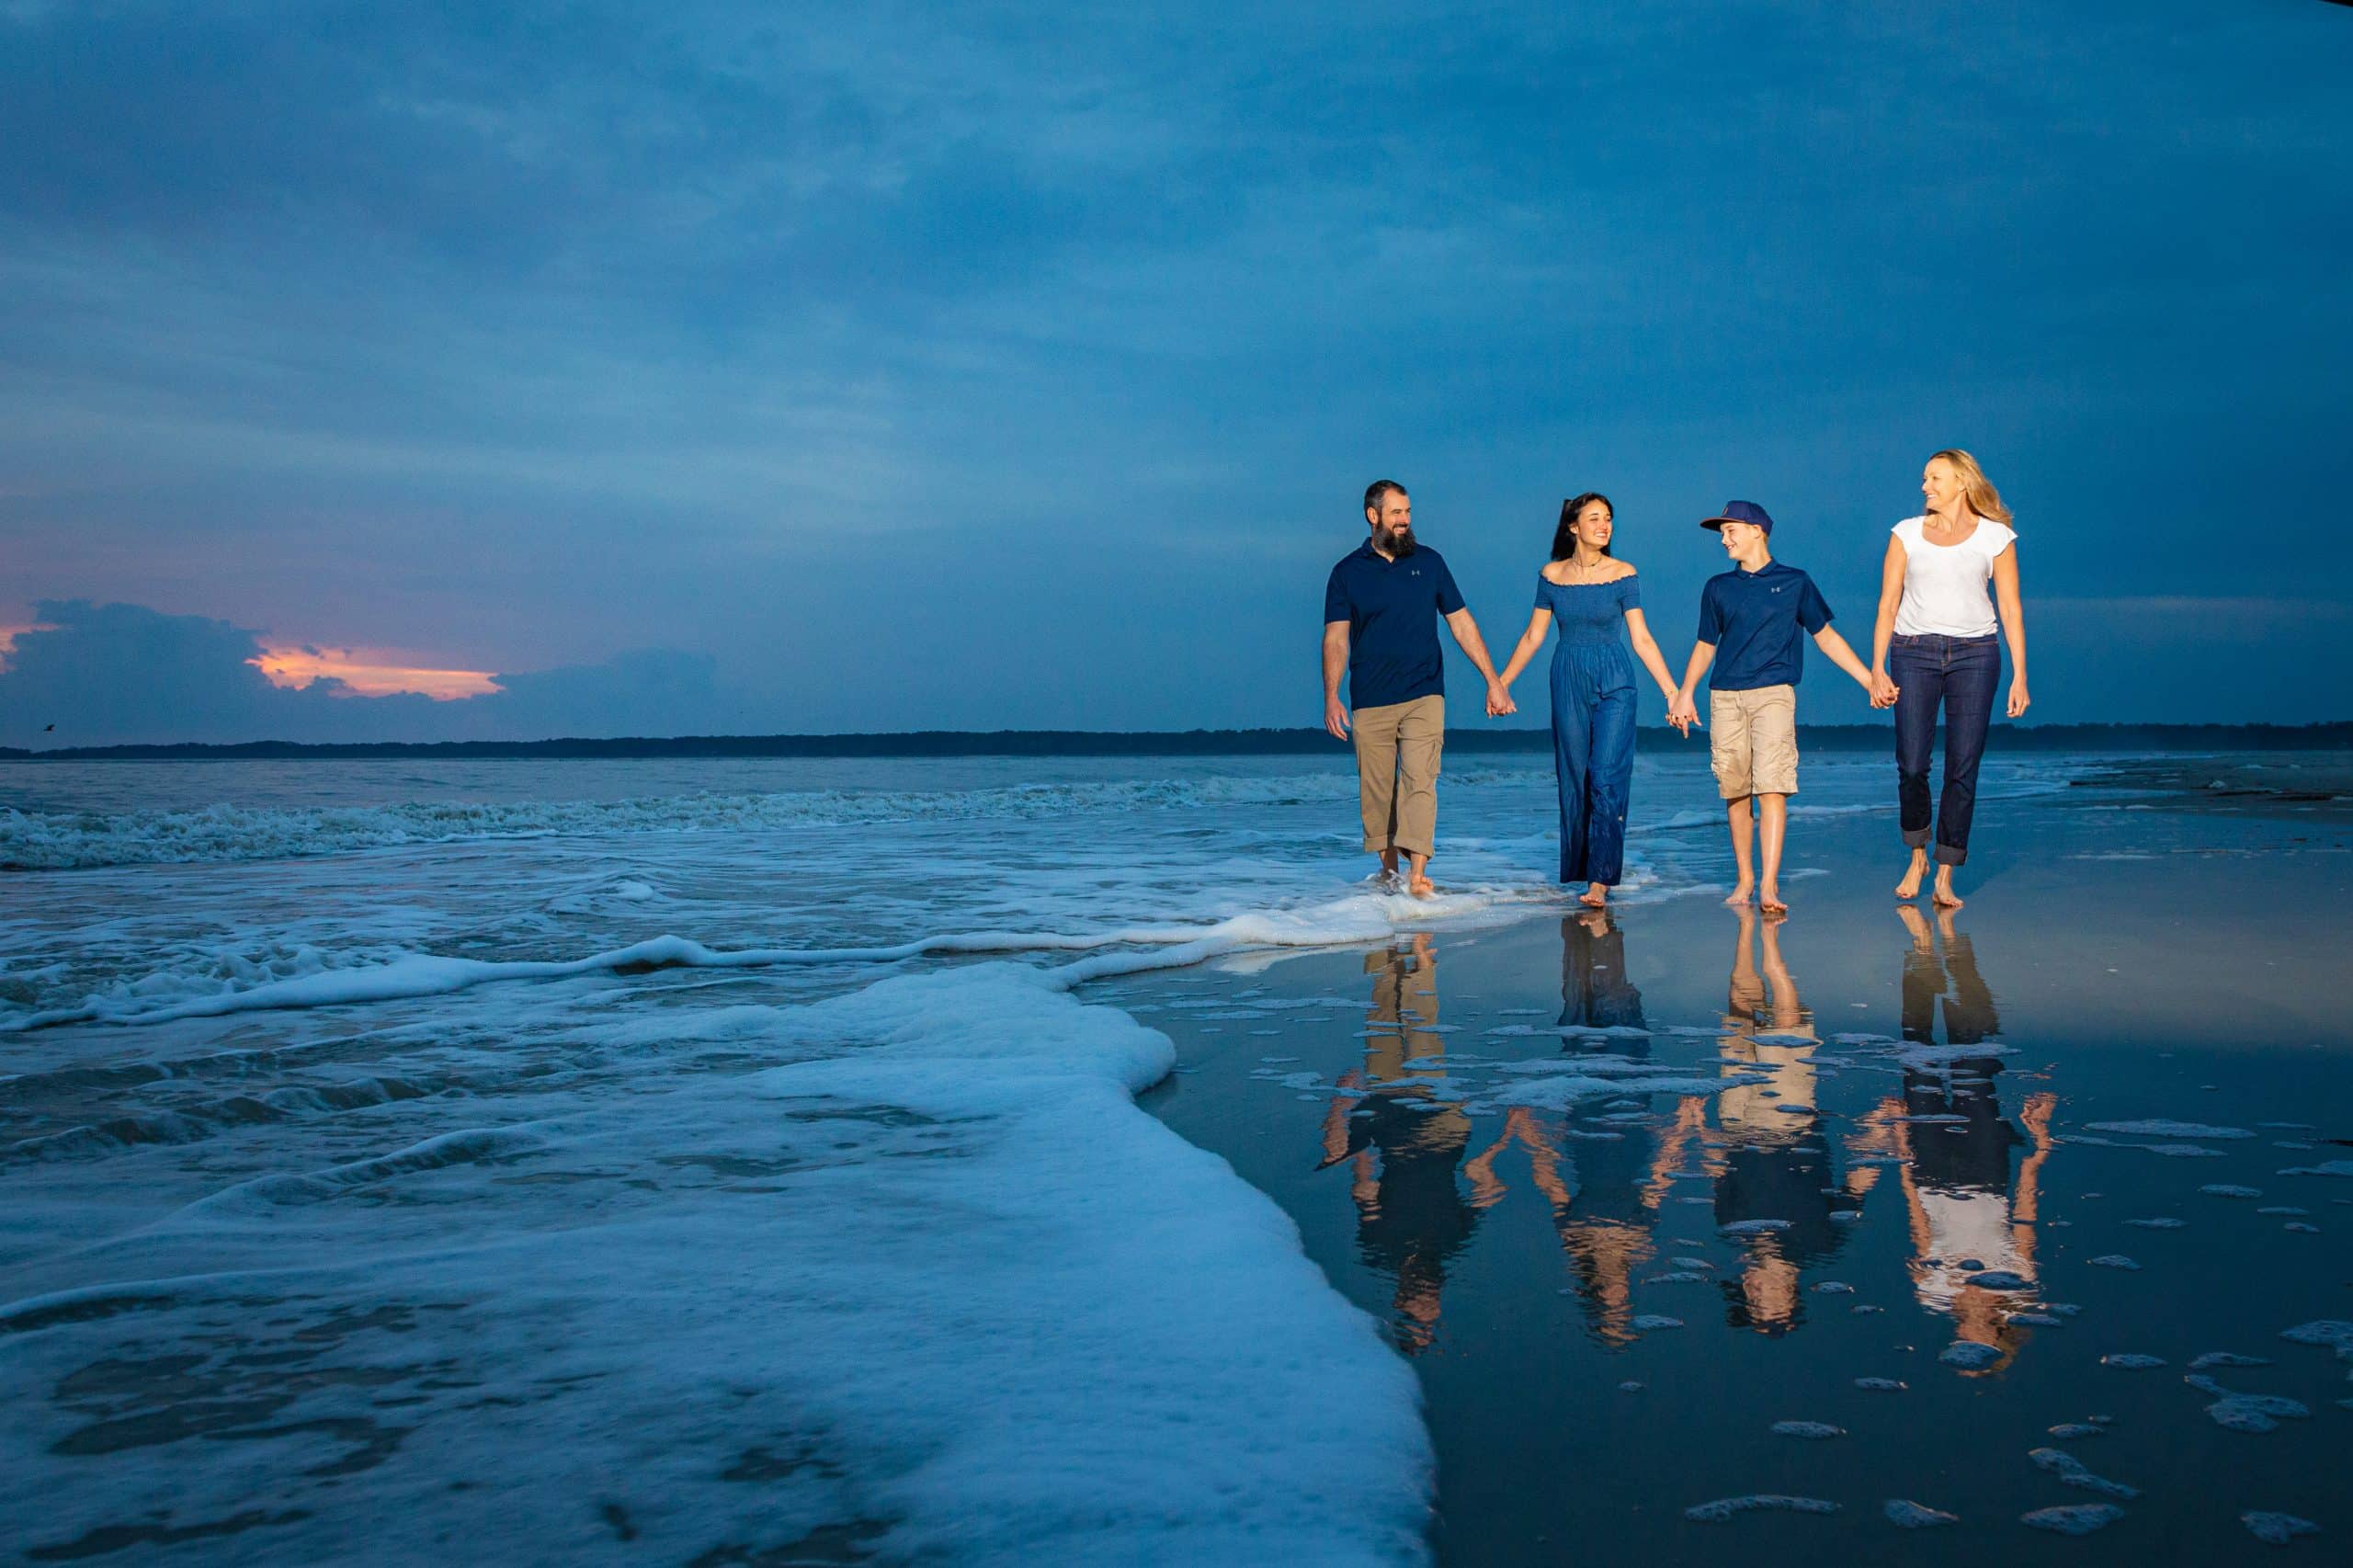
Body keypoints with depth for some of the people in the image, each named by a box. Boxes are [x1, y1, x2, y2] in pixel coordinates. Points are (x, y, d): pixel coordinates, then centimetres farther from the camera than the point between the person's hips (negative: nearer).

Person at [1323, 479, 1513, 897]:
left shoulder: (1429, 562, 7)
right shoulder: (1347, 572, 3)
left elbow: (1461, 623, 9)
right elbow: (1336, 638, -2)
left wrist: (1493, 682, 5)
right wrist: (1331, 697, -14)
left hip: (1424, 695, 0)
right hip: (1370, 702, 0)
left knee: (1419, 781, -13)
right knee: (1376, 788, 5)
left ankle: (1418, 875, -17)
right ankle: (1388, 867, 21)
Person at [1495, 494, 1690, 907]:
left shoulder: (1623, 574, -2)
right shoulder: (1551, 575, 3)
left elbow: (1641, 639, -1)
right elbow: (1533, 636, 11)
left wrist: (1672, 692, -4)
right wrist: (1499, 682, 11)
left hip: (1614, 684, -2)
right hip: (1568, 682, 2)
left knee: (1607, 778, -11)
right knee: (1573, 779, 6)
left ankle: (1601, 878, -11)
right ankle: (1576, 870, 18)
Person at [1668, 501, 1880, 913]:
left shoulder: (1794, 582, 9)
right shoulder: (1718, 588, 14)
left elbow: (1826, 636, 14)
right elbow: (1705, 646, 19)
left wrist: (1869, 680, 10)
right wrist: (1684, 693, 6)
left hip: (1773, 694, -3)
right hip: (1725, 697, 3)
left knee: (1771, 789, -13)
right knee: (1735, 792, 4)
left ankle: (1769, 886, -16)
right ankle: (1744, 879, 14)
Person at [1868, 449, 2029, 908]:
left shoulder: (1995, 537, 8)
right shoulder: (1907, 533, 10)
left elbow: (2011, 611, 7)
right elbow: (1887, 606, 7)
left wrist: (2019, 677, 0)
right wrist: (1877, 670, -2)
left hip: (1974, 653, 0)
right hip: (1914, 651, 0)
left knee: (1963, 768, -3)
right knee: (1911, 764, -7)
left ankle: (1945, 877, 3)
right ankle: (1917, 856, 17)